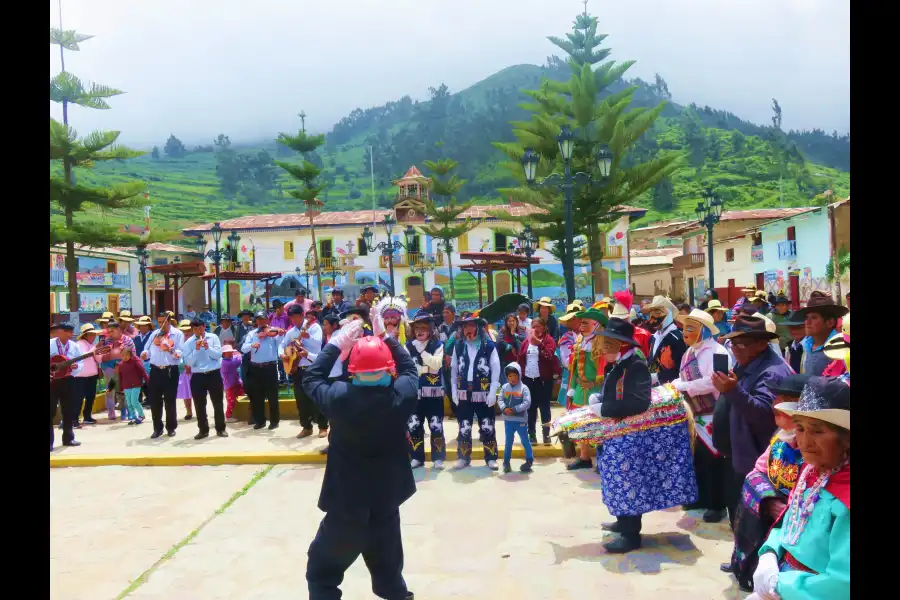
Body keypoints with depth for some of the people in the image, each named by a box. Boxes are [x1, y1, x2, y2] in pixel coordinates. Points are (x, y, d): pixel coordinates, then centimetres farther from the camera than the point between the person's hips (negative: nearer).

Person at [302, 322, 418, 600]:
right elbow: (410, 368, 7)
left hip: (347, 501, -2)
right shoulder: (401, 395, -15)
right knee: (388, 569, 24)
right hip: (388, 498, 3)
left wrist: (335, 344, 3)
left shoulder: (340, 397, -20)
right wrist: (387, 337, 11)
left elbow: (311, 379, 0)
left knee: (322, 572, 17)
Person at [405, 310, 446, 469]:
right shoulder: (408, 346, 7)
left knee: (436, 426, 3)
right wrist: (426, 369, -11)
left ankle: (438, 458, 13)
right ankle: (416, 457, 19)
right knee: (413, 426, 8)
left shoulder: (438, 345, 1)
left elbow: (436, 365, -14)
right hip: (414, 393, 2)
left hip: (433, 392, -2)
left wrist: (422, 350, -15)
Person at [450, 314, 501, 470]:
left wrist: (493, 392, -10)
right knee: (464, 428, 9)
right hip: (463, 394, 3)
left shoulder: (489, 346, -4)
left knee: (487, 428, 4)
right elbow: (454, 369, 8)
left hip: (483, 394, -3)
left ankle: (491, 458, 13)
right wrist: (454, 391, 3)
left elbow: (496, 370, -5)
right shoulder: (458, 346, 6)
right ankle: (463, 457, 20)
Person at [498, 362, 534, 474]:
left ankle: (529, 460, 24)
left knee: (525, 441, 9)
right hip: (508, 420, 3)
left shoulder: (523, 388, -9)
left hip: (521, 420, -3)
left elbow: (527, 403, -14)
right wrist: (504, 408, -19)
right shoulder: (504, 387, 1)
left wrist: (515, 409, -22)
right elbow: (500, 400, 0)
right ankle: (506, 462, 22)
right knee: (508, 441, 13)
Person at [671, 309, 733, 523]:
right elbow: (684, 379, 13)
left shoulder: (717, 352, -18)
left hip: (715, 415, -8)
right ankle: (702, 497, 32)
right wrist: (675, 385, -9)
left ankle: (717, 504, 15)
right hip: (699, 414, 8)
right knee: (700, 458, 17)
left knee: (713, 459, 1)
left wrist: (682, 386, -23)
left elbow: (712, 381, -28)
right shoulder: (689, 353, 9)